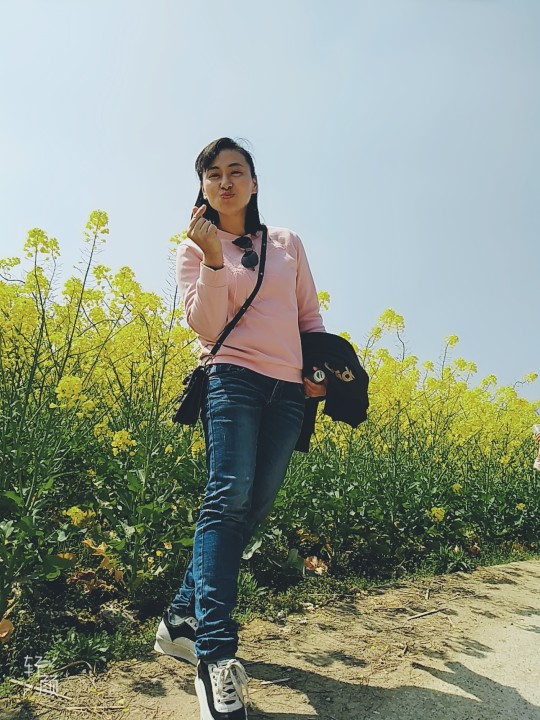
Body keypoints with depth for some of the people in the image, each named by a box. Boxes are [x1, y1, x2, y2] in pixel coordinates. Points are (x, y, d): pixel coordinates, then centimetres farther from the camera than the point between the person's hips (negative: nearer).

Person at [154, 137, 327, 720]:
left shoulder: (289, 242, 16)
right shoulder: (193, 249, 8)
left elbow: (310, 315, 19)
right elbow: (206, 327, -5)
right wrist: (214, 258, -16)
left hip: (288, 391, 4)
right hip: (233, 377, -3)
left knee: (252, 508, 0)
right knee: (228, 497, -21)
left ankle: (180, 618, 13)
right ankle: (216, 654, -18)